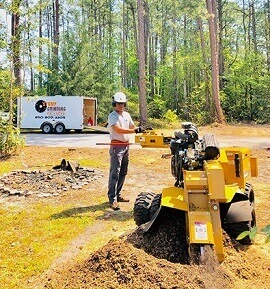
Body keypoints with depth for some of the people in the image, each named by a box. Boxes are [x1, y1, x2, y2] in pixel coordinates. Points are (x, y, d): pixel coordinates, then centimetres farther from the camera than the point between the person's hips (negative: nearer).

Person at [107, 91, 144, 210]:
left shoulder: (126, 114, 14)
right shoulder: (112, 116, -10)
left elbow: (132, 126, 20)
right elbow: (118, 130, -23)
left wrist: (140, 129, -2)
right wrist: (134, 131, -30)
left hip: (126, 146, 8)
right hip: (117, 146, -8)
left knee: (123, 173, 14)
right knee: (115, 173, -9)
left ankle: (118, 194, 25)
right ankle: (112, 199, -9)